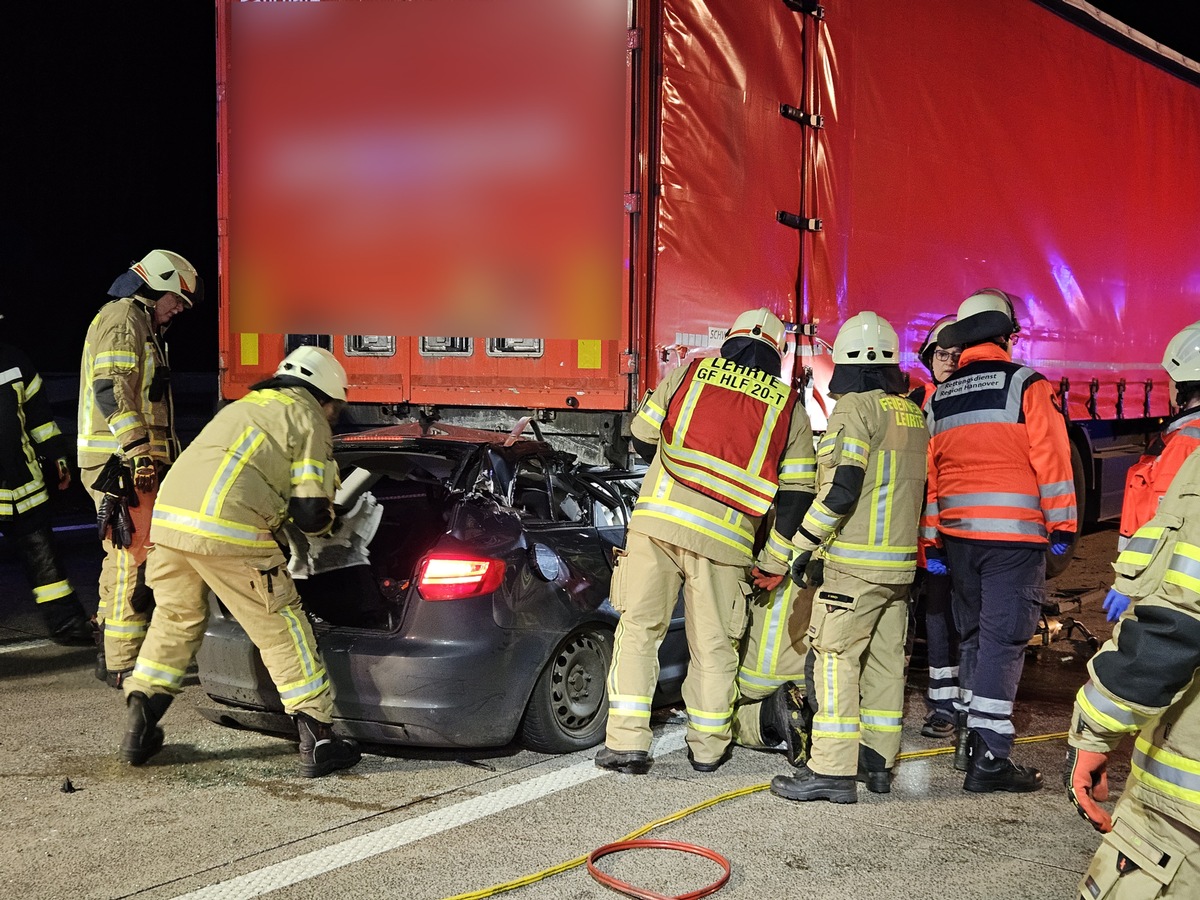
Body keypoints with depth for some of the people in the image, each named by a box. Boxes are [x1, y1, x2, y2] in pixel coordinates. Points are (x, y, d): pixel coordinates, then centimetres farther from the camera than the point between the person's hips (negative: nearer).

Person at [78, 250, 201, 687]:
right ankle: (123, 663, -8)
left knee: (123, 556, 14)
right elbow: (110, 388, -20)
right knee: (134, 556, -11)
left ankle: (111, 655, 22)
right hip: (122, 460, -11)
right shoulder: (122, 317, -7)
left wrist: (157, 456, 31)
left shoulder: (141, 324, 26)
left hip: (134, 461, 11)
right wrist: (139, 450, -26)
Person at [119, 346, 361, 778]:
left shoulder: (245, 406, 31)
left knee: (175, 618, 25)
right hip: (228, 531, -7)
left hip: (168, 514, 7)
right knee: (281, 629, 3)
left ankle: (139, 729, 27)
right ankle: (317, 742, 5)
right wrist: (327, 520, 23)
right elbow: (310, 512, 2)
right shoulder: (308, 419, 8)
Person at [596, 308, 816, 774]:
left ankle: (626, 741, 4)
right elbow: (797, 492, 9)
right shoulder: (789, 409, 12)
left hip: (658, 517, 0)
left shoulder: (689, 373, 12)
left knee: (638, 629, 7)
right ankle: (708, 747, 22)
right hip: (725, 538, 0)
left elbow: (642, 437, 15)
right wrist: (774, 562, 14)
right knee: (713, 647, 13)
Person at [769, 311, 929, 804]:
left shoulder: (856, 407, -11)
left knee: (835, 657, -7)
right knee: (884, 660, 12)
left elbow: (843, 486, -20)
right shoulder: (913, 414, 15)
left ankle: (832, 769, -8)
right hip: (900, 561, 9)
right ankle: (878, 761, 20)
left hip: (854, 561, -9)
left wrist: (806, 542, -13)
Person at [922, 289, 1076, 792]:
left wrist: (931, 543, 15)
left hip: (956, 535, 6)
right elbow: (1051, 460, -9)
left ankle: (969, 736, 25)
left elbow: (928, 475, 10)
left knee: (973, 634, 18)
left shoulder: (938, 400, 9)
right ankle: (989, 758, -3)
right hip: (1015, 537, -5)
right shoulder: (1027, 387, -7)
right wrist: (1061, 526, -1)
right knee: (1003, 640, -3)